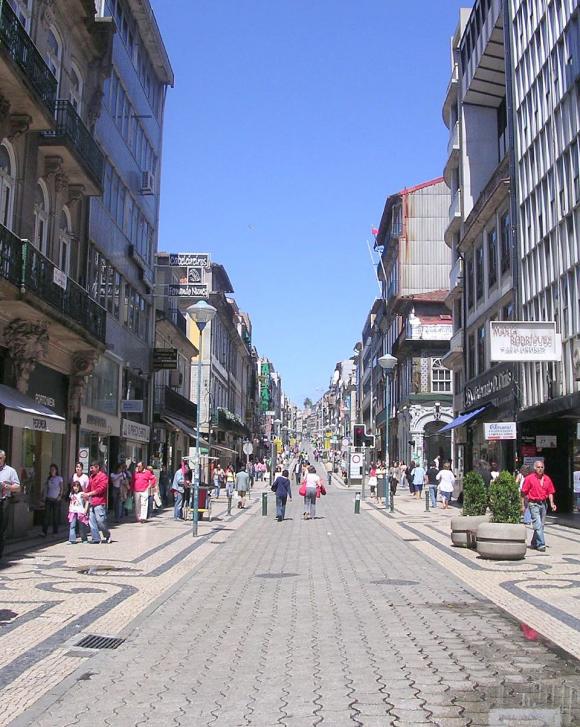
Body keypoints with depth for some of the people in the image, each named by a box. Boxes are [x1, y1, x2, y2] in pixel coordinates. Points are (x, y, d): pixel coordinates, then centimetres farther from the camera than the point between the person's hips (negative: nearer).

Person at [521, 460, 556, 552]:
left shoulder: (547, 479, 7)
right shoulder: (529, 478, -6)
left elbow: (550, 492, 11)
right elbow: (523, 493, -4)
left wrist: (552, 503, -3)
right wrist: (522, 505, -5)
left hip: (543, 503, 5)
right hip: (534, 504, -5)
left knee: (541, 525, 12)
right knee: (538, 525, -11)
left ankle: (534, 543, 26)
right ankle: (541, 544, -10)